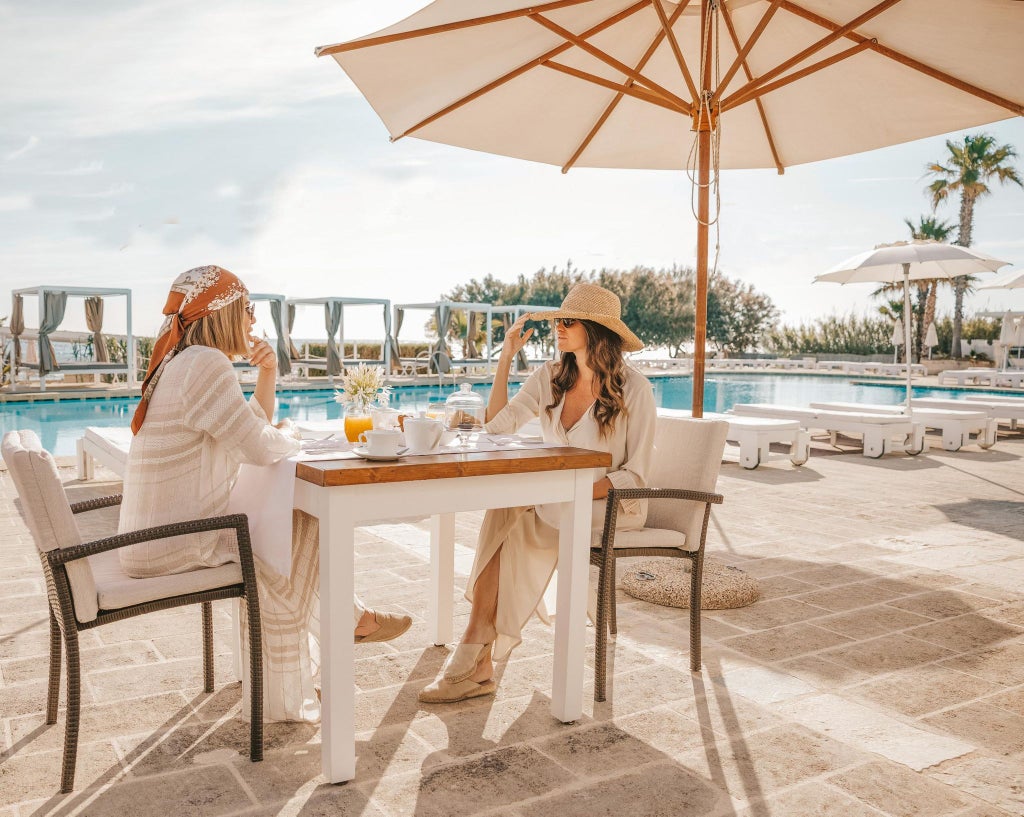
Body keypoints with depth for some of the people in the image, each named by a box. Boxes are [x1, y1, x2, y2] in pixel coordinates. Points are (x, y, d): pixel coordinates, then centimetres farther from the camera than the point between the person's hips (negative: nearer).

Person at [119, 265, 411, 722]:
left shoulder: (184, 363, 13)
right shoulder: (207, 365, -20)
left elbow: (252, 425, 20)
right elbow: (261, 447, -24)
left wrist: (268, 374, 4)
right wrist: (290, 434, -2)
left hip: (157, 533, 10)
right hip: (173, 546, -10)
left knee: (295, 523, 19)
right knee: (307, 528, 6)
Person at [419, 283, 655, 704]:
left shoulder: (633, 389, -10)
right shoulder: (551, 377, 6)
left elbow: (635, 474, -10)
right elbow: (498, 423, -1)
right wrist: (506, 357, -3)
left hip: (612, 503, -5)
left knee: (510, 514, -27)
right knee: (505, 510, -28)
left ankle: (475, 654, -19)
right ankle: (479, 661, -26)